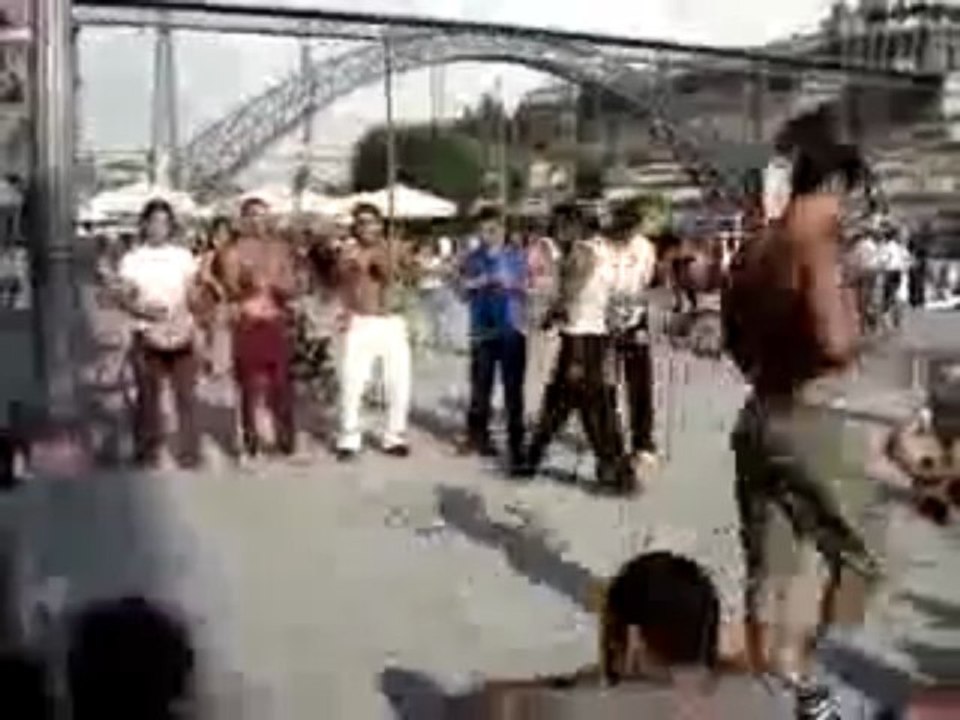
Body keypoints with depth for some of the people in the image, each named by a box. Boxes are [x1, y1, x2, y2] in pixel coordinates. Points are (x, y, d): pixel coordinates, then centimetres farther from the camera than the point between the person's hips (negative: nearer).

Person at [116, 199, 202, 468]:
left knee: (186, 395, 0)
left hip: (181, 335, 1)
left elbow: (193, 295, 7)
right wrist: (144, 310, -17)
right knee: (147, 396, 3)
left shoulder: (183, 256, 6)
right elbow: (124, 298, 1)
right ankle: (147, 451, 13)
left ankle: (189, 452, 7)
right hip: (147, 336, -1)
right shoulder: (132, 259, 3)